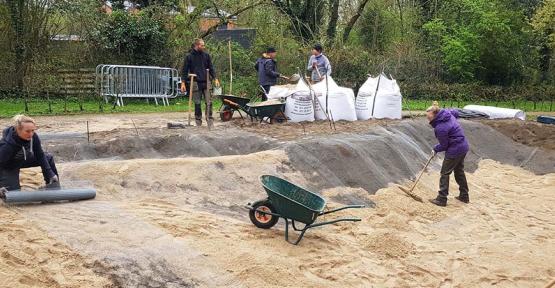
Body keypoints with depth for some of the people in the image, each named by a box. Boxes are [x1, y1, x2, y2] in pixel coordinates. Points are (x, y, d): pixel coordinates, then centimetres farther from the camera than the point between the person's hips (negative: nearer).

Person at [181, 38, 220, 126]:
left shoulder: (206, 55, 8)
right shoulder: (189, 56, -1)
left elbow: (211, 68, 13)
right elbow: (184, 71, 1)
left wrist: (215, 78, 2)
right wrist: (183, 83, -6)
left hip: (206, 83, 2)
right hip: (196, 83, -2)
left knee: (209, 102, -3)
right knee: (197, 103, 4)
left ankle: (210, 119, 5)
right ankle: (198, 119, 14)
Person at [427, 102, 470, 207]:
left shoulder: (440, 128, -26)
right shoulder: (447, 112, -3)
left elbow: (444, 145, -15)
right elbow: (456, 113, 21)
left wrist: (435, 149, 3)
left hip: (454, 150, -9)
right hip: (464, 146, 9)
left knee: (445, 173, 2)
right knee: (459, 171, 22)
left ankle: (441, 199, 6)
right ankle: (464, 196, 31)